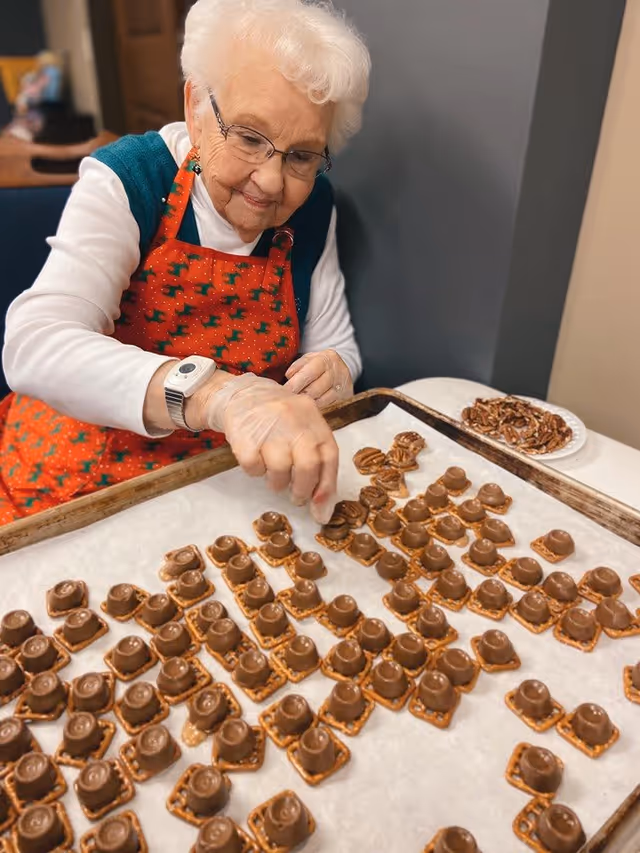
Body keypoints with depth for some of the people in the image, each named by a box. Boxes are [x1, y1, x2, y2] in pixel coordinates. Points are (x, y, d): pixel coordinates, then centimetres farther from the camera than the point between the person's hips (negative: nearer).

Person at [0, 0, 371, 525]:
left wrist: (332, 373, -18)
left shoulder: (312, 209, -3)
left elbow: (338, 347, 7)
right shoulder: (126, 182, -15)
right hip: (85, 474, -3)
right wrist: (218, 393, -45)